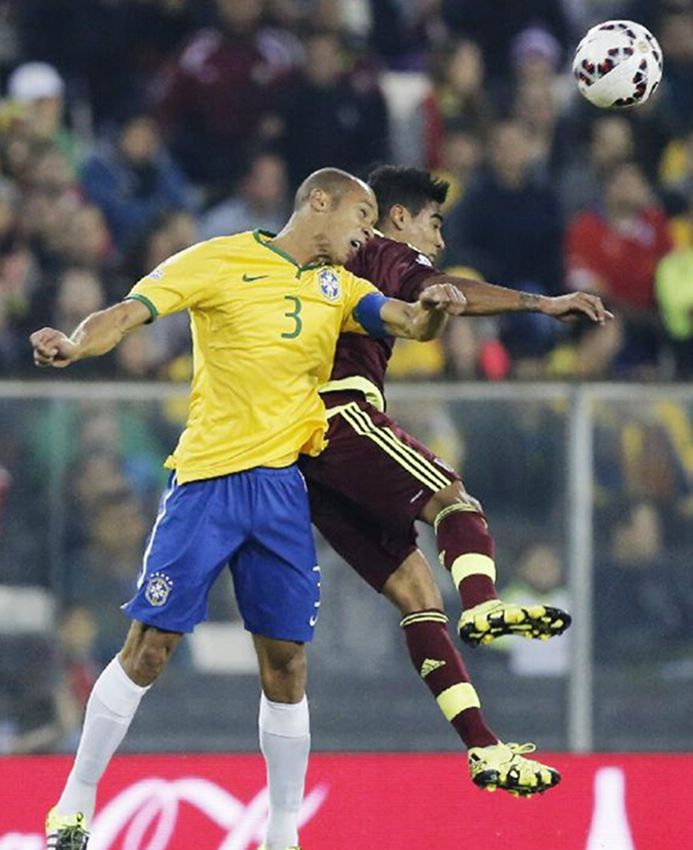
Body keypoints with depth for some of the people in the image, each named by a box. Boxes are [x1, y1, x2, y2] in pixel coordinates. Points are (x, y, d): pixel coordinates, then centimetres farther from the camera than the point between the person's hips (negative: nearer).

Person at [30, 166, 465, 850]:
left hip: (282, 486, 5)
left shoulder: (337, 286, 15)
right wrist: (72, 346, -30)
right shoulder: (219, 261, -2)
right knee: (149, 647, -6)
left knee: (285, 662, 3)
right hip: (207, 479, -5)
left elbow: (409, 323, 6)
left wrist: (432, 310, -18)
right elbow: (127, 314, -9)